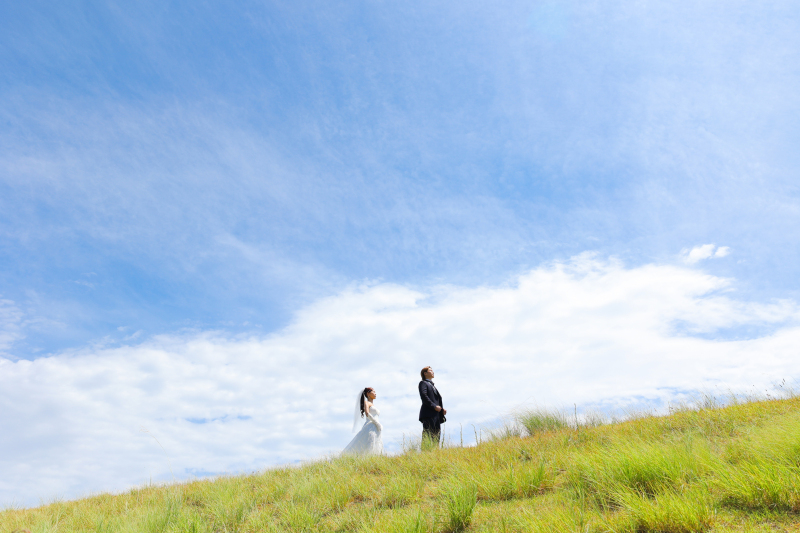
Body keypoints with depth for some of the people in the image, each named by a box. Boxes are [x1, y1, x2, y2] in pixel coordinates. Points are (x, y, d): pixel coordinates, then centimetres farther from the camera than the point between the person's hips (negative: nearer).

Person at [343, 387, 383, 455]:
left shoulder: (373, 406, 30)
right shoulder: (366, 402, 6)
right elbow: (367, 414, -12)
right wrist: (377, 424, -15)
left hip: (375, 431, 8)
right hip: (370, 428, -8)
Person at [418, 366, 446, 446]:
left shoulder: (432, 385, 30)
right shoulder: (423, 383, 5)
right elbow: (424, 396, -12)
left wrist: (442, 409, 5)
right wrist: (434, 406, -18)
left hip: (436, 415, 8)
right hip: (428, 414, -8)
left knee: (436, 436, 2)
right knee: (428, 436, -13)